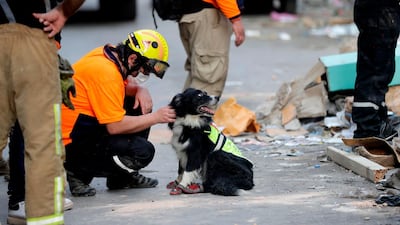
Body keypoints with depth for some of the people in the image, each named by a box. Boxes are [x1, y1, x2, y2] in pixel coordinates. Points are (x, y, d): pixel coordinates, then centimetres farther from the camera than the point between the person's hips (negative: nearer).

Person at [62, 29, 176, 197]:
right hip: (73, 143, -10)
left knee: (140, 106, 12)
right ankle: (80, 172, -5)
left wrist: (141, 90, -1)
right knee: (143, 152, -19)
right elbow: (115, 126, -25)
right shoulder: (105, 72, -25)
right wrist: (155, 117, -16)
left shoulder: (109, 54, 3)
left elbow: (127, 84, 23)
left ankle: (122, 178, 17)